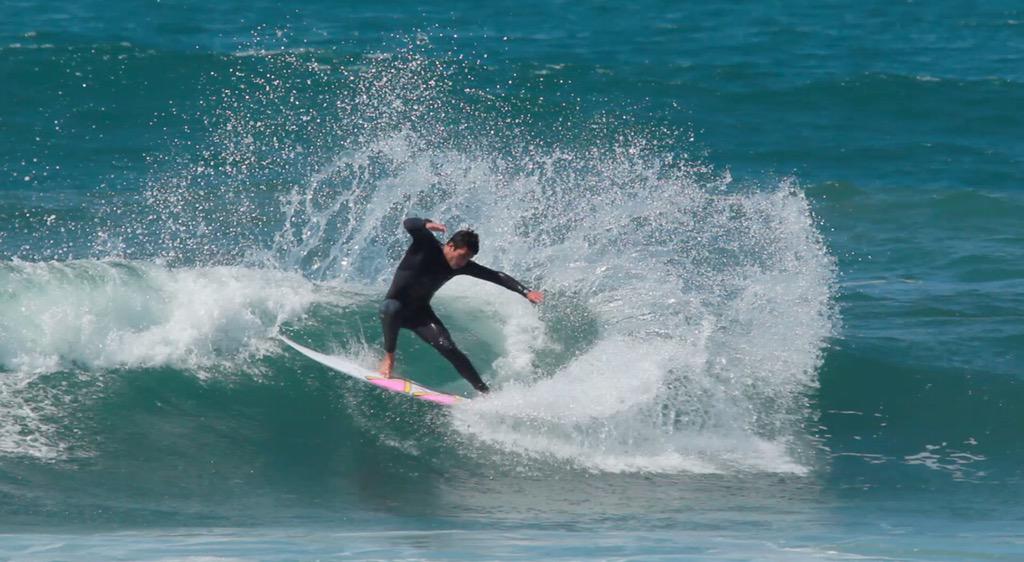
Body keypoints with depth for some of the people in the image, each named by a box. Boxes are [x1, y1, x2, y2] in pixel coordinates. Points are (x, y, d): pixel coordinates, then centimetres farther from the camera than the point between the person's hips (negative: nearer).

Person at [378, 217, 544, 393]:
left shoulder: (462, 265, -8)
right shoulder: (426, 245, -20)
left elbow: (495, 276, -7)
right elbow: (409, 224, -37)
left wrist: (526, 292, -16)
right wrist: (427, 225, -58)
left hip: (419, 312, 4)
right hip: (393, 306, -4)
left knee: (448, 348, -14)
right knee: (392, 309, -40)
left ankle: (484, 391, -12)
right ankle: (389, 357, -25)